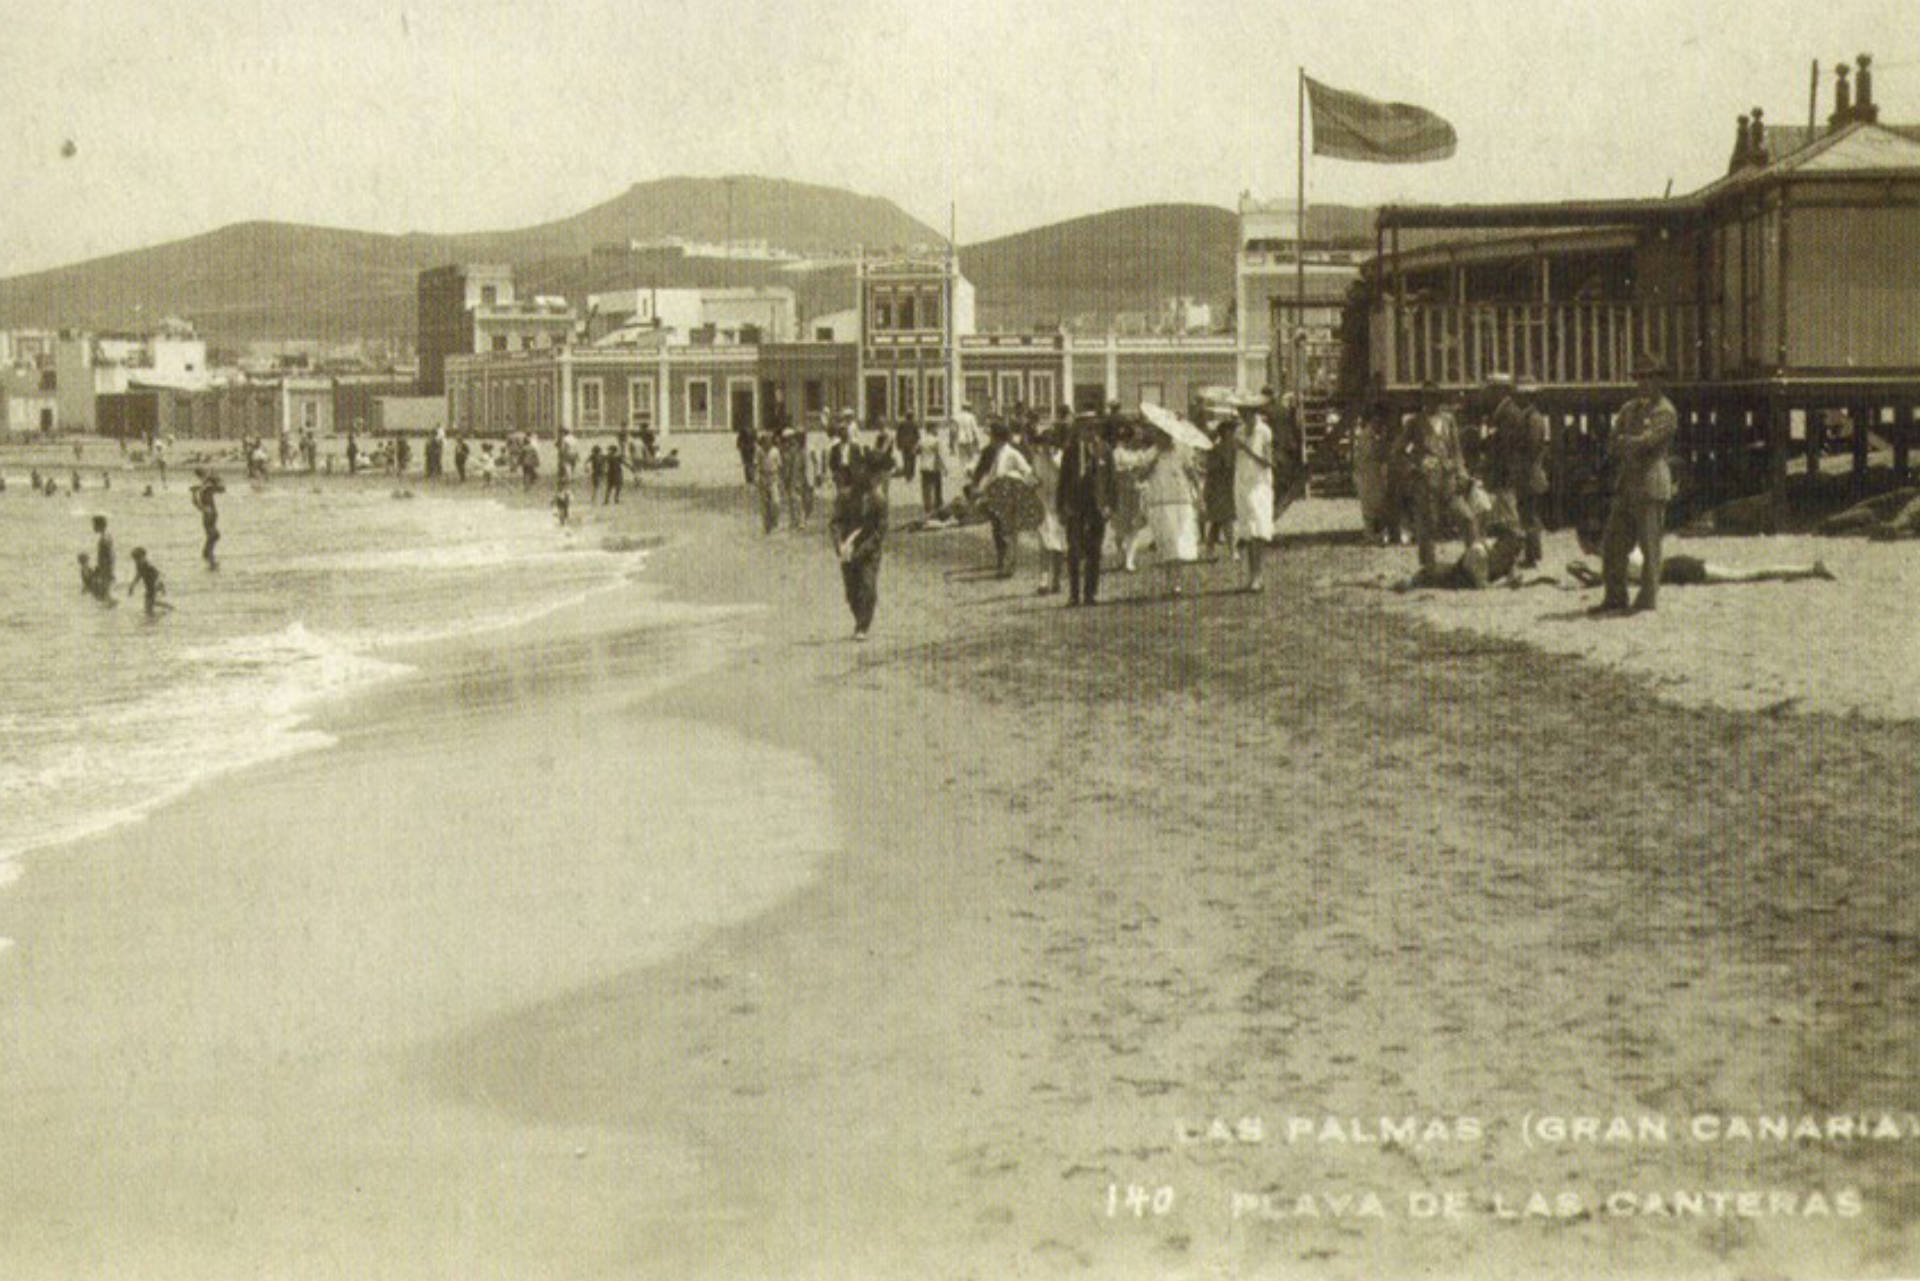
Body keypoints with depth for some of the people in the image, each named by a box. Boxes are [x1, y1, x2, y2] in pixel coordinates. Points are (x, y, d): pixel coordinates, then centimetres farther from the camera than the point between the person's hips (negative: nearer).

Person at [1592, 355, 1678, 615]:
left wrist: (1624, 442, -2)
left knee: (1649, 545, -4)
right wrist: (1631, 448, -3)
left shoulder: (1665, 412, -5)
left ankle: (1648, 600, 1)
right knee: (1613, 543, 7)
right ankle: (1615, 598, 14)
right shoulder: (1629, 409, 18)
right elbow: (1612, 445, 15)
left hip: (1650, 486, -8)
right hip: (1626, 484, 8)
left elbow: (1646, 440, -17)